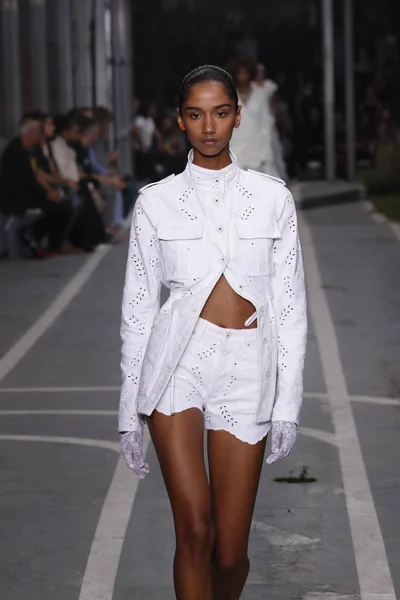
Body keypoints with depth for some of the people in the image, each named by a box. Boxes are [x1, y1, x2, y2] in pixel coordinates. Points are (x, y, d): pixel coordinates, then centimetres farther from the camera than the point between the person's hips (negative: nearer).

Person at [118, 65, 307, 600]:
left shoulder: (273, 199, 6)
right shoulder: (156, 201, 5)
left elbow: (290, 307, 7)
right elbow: (137, 307, 7)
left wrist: (288, 404, 1)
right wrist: (130, 411, 5)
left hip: (246, 367, 1)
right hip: (176, 359, -1)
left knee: (230, 551, 1)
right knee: (195, 527, -16)